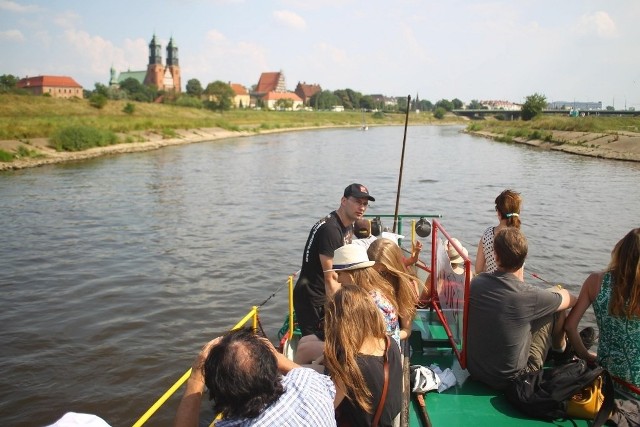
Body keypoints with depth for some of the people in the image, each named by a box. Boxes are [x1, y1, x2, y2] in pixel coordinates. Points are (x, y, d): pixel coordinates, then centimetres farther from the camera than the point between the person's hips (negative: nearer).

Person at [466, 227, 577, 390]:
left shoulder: (477, 282, -12)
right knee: (556, 309, 8)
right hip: (510, 379, -4)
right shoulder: (529, 296, -25)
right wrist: (556, 292, 16)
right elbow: (571, 300, -2)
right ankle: (559, 347, 39)